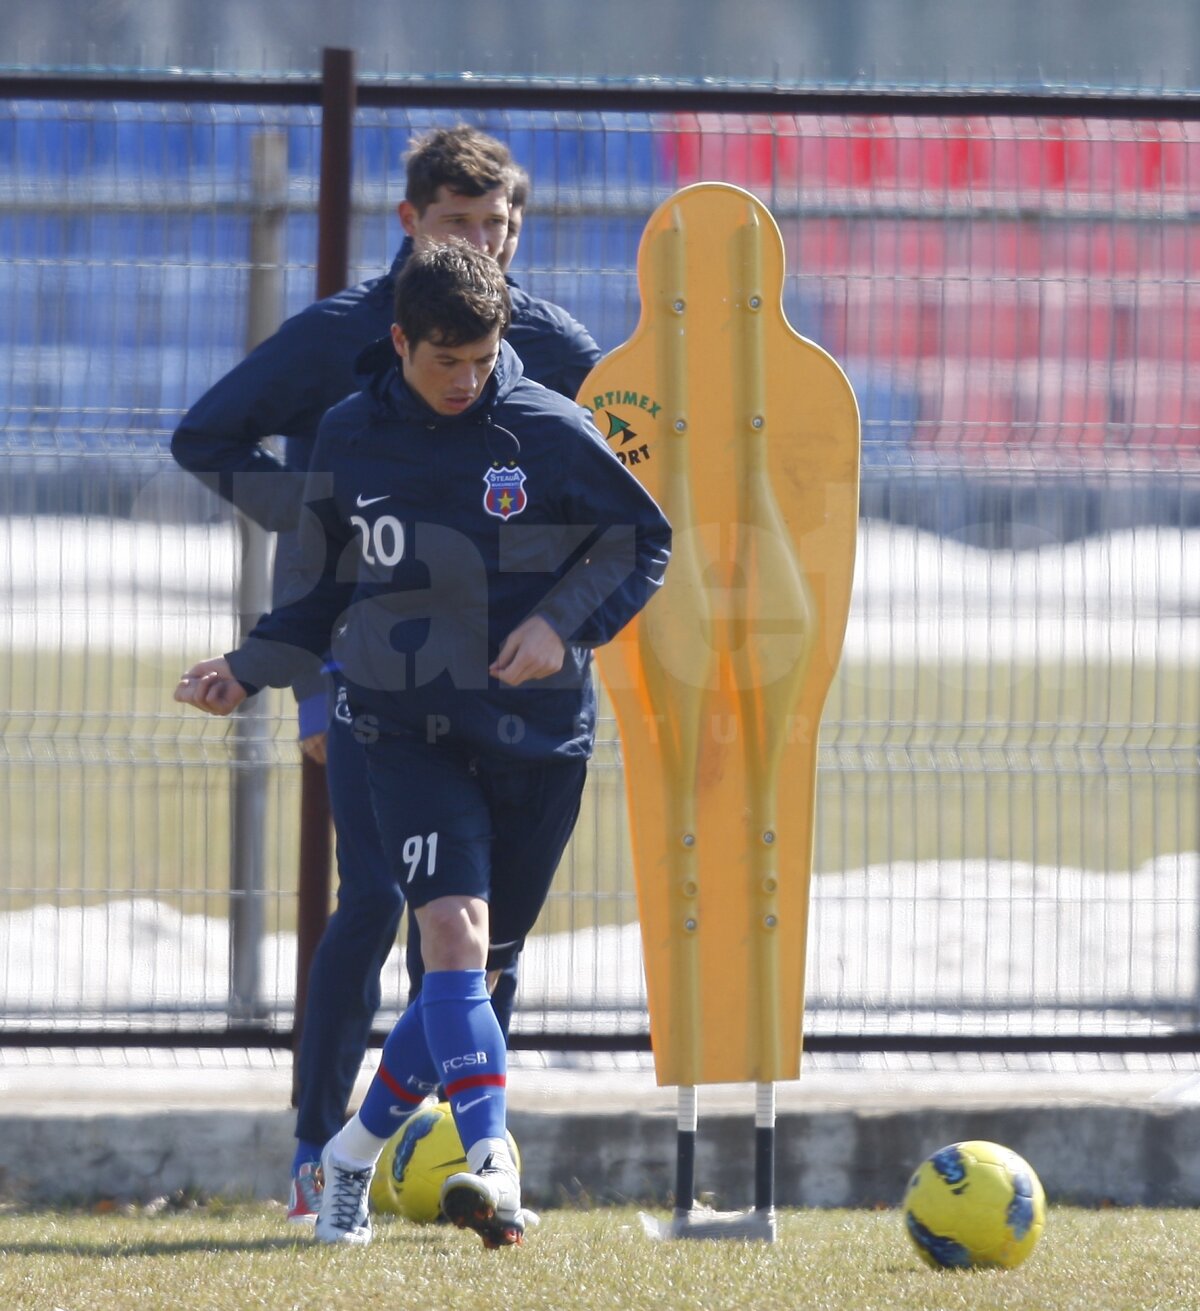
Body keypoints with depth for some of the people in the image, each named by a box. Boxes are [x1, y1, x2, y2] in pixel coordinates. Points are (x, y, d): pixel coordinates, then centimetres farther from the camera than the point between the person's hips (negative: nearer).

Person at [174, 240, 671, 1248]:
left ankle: (360, 1151, 26)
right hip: (413, 734, 0)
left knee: (480, 963, 7)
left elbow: (644, 541, 4)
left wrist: (565, 625, -10)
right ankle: (491, 1164, -31)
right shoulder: (351, 441, 3)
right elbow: (332, 592, 16)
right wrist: (249, 670, 5)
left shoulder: (549, 432, -5)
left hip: (539, 737, 0)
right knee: (454, 928, -21)